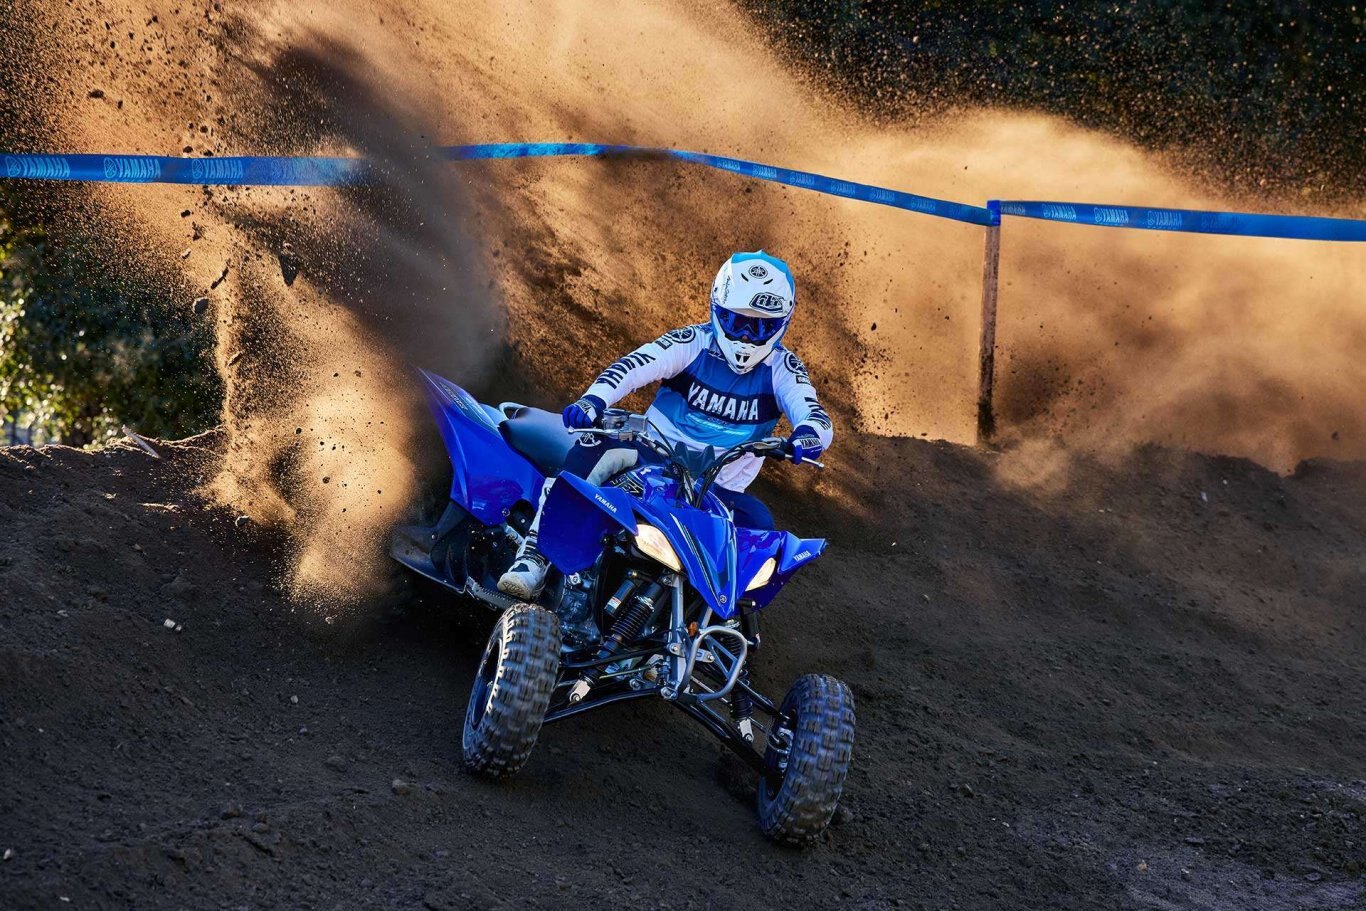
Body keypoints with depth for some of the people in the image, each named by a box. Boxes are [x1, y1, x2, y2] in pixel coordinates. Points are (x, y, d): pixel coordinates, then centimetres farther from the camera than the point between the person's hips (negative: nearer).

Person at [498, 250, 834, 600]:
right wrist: (593, 400, -40)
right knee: (596, 444, -29)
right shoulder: (694, 342, -3)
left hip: (718, 491, 1)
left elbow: (817, 418, -15)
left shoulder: (782, 368, 1)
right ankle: (535, 556, -31)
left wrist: (808, 435, -42)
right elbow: (635, 365, -19)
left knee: (759, 524, -30)